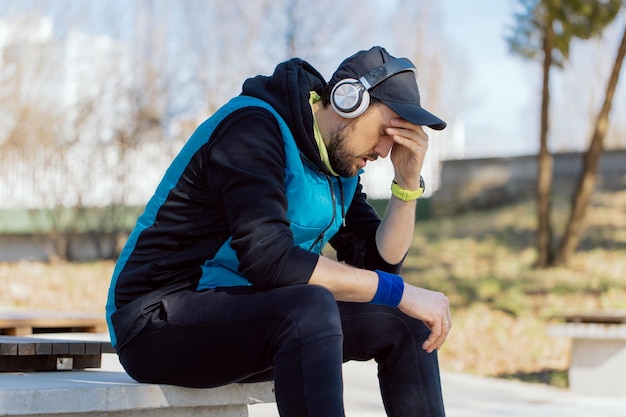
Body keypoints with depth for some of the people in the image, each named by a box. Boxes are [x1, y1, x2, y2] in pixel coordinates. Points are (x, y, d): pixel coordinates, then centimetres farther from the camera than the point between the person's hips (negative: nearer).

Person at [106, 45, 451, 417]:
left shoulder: (340, 159, 7)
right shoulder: (252, 128, -20)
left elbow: (378, 263, 7)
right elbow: (269, 260, -31)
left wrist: (408, 182, -7)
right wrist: (399, 292, -28)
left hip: (252, 314, 9)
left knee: (403, 322, -1)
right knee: (311, 307, -36)